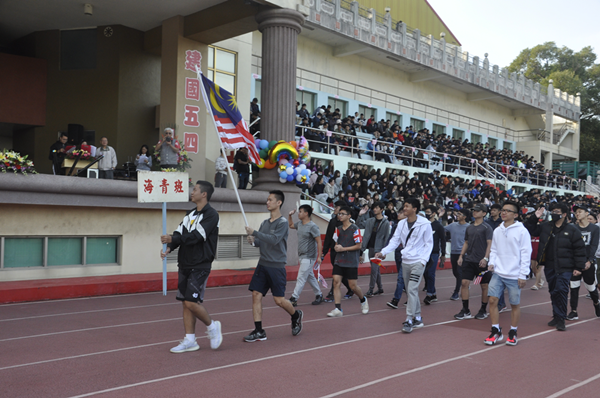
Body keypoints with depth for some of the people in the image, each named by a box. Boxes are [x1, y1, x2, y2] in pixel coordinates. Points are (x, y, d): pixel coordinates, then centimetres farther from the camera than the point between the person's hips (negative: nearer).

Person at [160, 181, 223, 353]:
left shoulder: (211, 215, -11)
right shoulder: (191, 214, 14)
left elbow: (196, 235, -21)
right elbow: (180, 232, 7)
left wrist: (173, 238, -27)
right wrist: (169, 247, -11)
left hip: (200, 266, -8)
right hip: (185, 265, 8)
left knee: (191, 302, -13)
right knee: (186, 303, 8)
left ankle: (212, 326, 12)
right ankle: (190, 341, 16)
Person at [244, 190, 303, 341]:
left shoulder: (282, 222, -9)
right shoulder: (265, 223, 12)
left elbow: (274, 239, -23)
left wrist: (254, 232, -22)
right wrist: (253, 241, -4)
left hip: (276, 266, -6)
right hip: (262, 265, 7)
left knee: (279, 300, -3)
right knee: (256, 295, -2)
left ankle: (296, 316, 27)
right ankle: (259, 331, 5)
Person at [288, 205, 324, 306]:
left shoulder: (312, 226, -17)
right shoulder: (300, 224, 8)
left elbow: (319, 242, -17)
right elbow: (291, 225, 29)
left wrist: (319, 256, -20)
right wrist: (290, 215, 13)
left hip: (309, 257, -9)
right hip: (302, 256, 9)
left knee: (301, 278, -7)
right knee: (310, 277, 16)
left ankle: (294, 299, -6)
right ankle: (319, 295, 27)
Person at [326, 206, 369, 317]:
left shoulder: (354, 229, -9)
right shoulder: (338, 228, 11)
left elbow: (359, 245, -11)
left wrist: (343, 249, -15)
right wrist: (336, 247, -2)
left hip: (351, 262, -5)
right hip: (339, 261, 5)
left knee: (353, 286, 1)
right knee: (336, 282, -8)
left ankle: (363, 300, 31)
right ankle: (338, 309, -6)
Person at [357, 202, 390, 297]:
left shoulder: (386, 223, -6)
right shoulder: (370, 221, 8)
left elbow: (386, 237, -6)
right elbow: (359, 226, 12)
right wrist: (360, 215, 0)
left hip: (378, 249, -6)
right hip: (371, 247, 6)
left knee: (374, 268, -9)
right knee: (376, 269, 13)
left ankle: (371, 290, -4)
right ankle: (380, 288, 23)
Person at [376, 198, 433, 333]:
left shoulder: (425, 224, -7)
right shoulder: (401, 224, 7)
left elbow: (429, 243, -2)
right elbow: (395, 241, 7)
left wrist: (423, 260, -11)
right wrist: (383, 252, -8)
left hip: (418, 261, -6)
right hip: (405, 261, 6)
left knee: (412, 289, -14)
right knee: (411, 291, 12)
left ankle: (409, 320, -9)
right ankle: (417, 318, 24)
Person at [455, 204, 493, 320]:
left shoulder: (486, 227, -5)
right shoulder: (469, 228, 13)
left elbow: (490, 243, -11)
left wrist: (485, 258, -20)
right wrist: (461, 255, 10)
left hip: (481, 262, -5)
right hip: (469, 260, 5)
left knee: (484, 286, 5)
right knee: (464, 283, -3)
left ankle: (483, 311, 20)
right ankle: (465, 311, 5)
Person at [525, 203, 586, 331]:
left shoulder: (572, 230, -3)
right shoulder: (545, 227, 8)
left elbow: (580, 250, -2)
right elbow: (530, 229, 15)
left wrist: (579, 267, -6)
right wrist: (534, 218, 1)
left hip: (565, 268, -5)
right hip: (549, 266, 5)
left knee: (561, 291, -12)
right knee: (553, 292, 12)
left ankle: (560, 319, -3)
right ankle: (556, 317, 25)